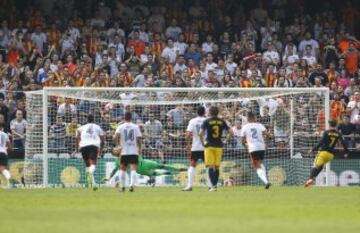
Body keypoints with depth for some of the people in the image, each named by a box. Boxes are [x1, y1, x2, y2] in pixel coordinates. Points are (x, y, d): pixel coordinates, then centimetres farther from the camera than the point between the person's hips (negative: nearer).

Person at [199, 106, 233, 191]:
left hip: (209, 146, -3)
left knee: (210, 166, -4)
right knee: (217, 167, 11)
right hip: (219, 146, 3)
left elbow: (201, 133, -13)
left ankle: (213, 185, -18)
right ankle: (214, 185, 15)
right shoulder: (222, 121, 5)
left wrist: (203, 142, -1)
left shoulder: (207, 121, -4)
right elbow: (230, 133, 3)